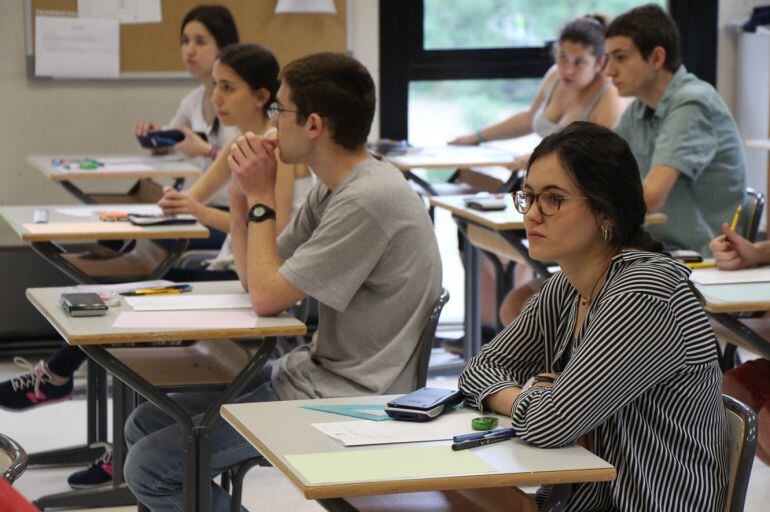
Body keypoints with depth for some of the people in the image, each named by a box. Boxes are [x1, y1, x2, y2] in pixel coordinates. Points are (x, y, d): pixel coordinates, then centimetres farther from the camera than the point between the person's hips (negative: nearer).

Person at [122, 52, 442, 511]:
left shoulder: (369, 200, -23)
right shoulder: (336, 189, 9)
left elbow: (268, 298, -20)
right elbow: (256, 279, 14)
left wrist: (262, 198, -9)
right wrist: (242, 195, 1)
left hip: (344, 404, -10)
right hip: (311, 373, 10)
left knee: (150, 468, -11)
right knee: (145, 426, 12)